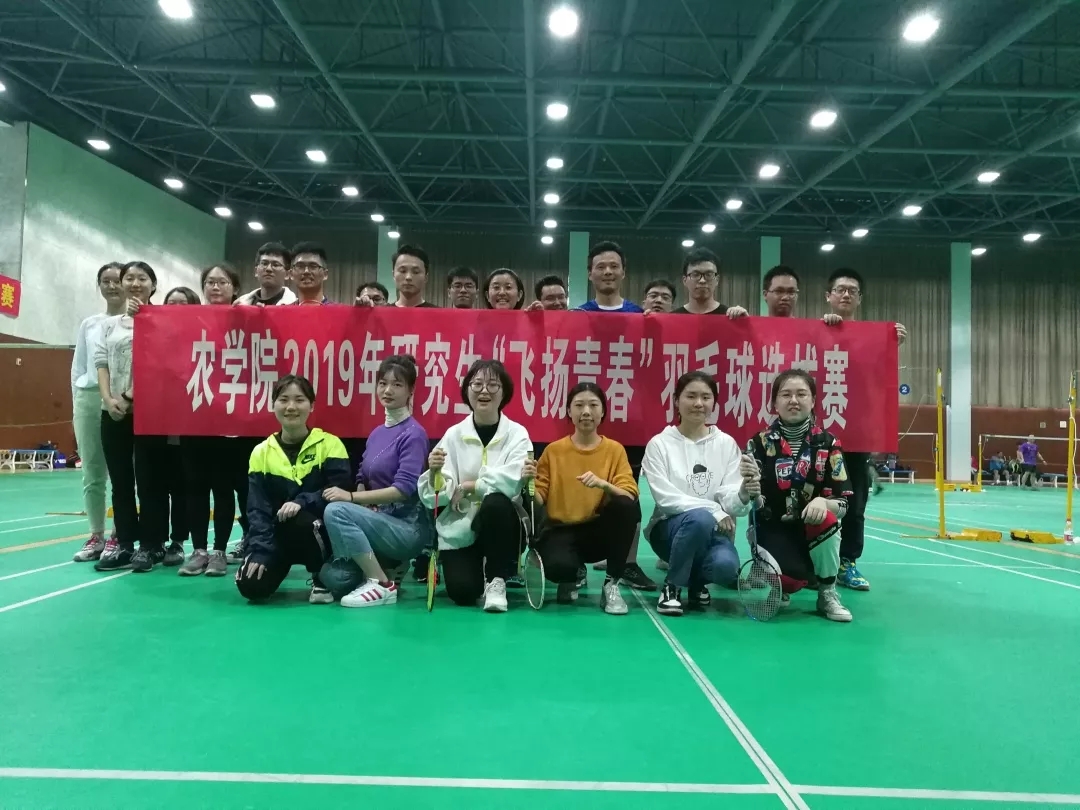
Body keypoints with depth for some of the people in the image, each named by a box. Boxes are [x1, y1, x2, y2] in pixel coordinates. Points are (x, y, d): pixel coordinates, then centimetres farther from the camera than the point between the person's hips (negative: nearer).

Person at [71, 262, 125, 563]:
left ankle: (118, 536, 7)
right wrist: (77, 406, 12)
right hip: (88, 400, 5)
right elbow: (77, 368, 17)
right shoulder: (88, 324, 14)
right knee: (92, 473, 7)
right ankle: (96, 535, 15)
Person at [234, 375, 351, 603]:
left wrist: (302, 502, -31)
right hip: (278, 535, 3)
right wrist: (260, 550, -17)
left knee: (302, 520, -36)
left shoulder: (330, 444, -7)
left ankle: (322, 579, -6)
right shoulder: (261, 453, 1)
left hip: (319, 532, -2)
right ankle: (281, 567, 19)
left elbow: (340, 491, -16)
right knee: (251, 586, -19)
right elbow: (258, 508, -4)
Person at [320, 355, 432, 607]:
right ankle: (386, 567, 15)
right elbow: (363, 479, 12)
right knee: (331, 578, -12)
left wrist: (351, 497, -23)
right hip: (382, 522, 7)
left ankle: (382, 584, -15)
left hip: (409, 528, -7)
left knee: (336, 511, -26)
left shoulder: (413, 433, -12)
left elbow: (404, 489, -21)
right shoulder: (376, 433, 12)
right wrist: (362, 508, -10)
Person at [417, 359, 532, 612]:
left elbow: (513, 481, -22)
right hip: (459, 529, 1)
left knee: (496, 502, -33)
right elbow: (437, 496, -6)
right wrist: (435, 473, -27)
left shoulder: (517, 434, -4)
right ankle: (478, 569, 21)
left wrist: (468, 486, -14)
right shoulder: (453, 435, 0)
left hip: (499, 522, -1)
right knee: (462, 592, -18)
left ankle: (496, 579, -12)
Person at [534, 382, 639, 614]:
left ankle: (611, 585, -12)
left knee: (628, 507, -31)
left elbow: (630, 496, -9)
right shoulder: (553, 450, 3)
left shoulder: (615, 450, 2)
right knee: (558, 566, -35)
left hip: (600, 530, 1)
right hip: (561, 531, -1)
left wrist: (603, 484, -29)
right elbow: (539, 498, 1)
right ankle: (571, 578, 8)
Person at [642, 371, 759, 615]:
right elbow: (665, 498, -12)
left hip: (714, 531, 2)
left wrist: (744, 492, -31)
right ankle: (672, 586, -11)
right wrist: (712, 510, -22)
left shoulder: (726, 443, 3)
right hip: (670, 527, -2)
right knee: (700, 518, -36)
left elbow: (730, 501, -7)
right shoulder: (659, 444, -3)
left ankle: (697, 582, 7)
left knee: (725, 566, -32)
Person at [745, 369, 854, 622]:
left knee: (826, 518, -33)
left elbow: (843, 503, -4)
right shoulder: (760, 443, -5)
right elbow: (755, 503, -9)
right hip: (773, 529, -1)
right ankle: (780, 584, 15)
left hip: (813, 529, 2)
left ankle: (827, 594, -7)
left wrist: (823, 503, -27)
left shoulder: (828, 444, -2)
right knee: (789, 581, -29)